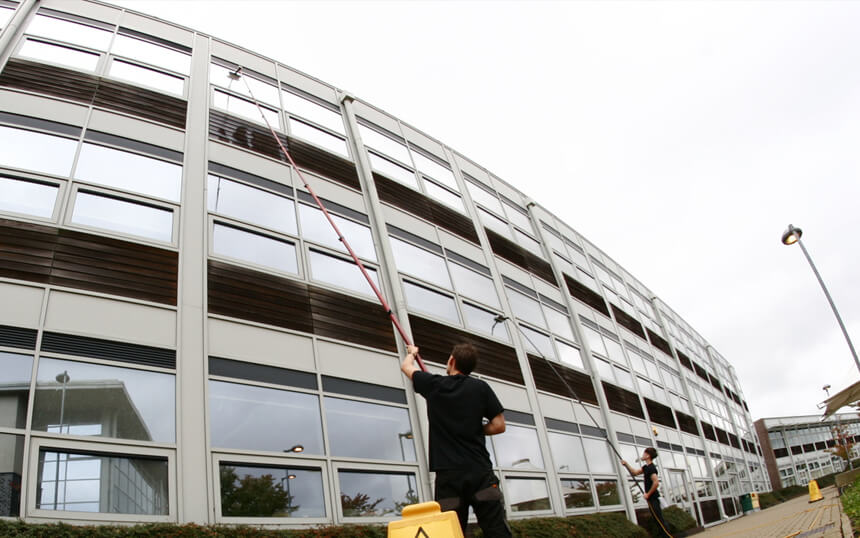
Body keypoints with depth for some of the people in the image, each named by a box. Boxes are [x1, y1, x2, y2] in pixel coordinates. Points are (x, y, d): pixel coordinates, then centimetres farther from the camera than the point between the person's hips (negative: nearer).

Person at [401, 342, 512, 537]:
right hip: (480, 472, 0)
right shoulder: (481, 387, 5)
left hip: (448, 474, 0)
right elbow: (499, 426, 5)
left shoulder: (434, 384, 7)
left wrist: (412, 352, 46)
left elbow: (406, 366, 25)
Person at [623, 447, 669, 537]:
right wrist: (626, 464, 16)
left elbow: (656, 483, -27)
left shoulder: (651, 468, -18)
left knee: (660, 520, -9)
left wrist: (648, 494, -18)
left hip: (652, 498, -10)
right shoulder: (646, 467, 12)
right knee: (659, 520, 12)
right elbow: (635, 472, 24)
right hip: (652, 498, 10)